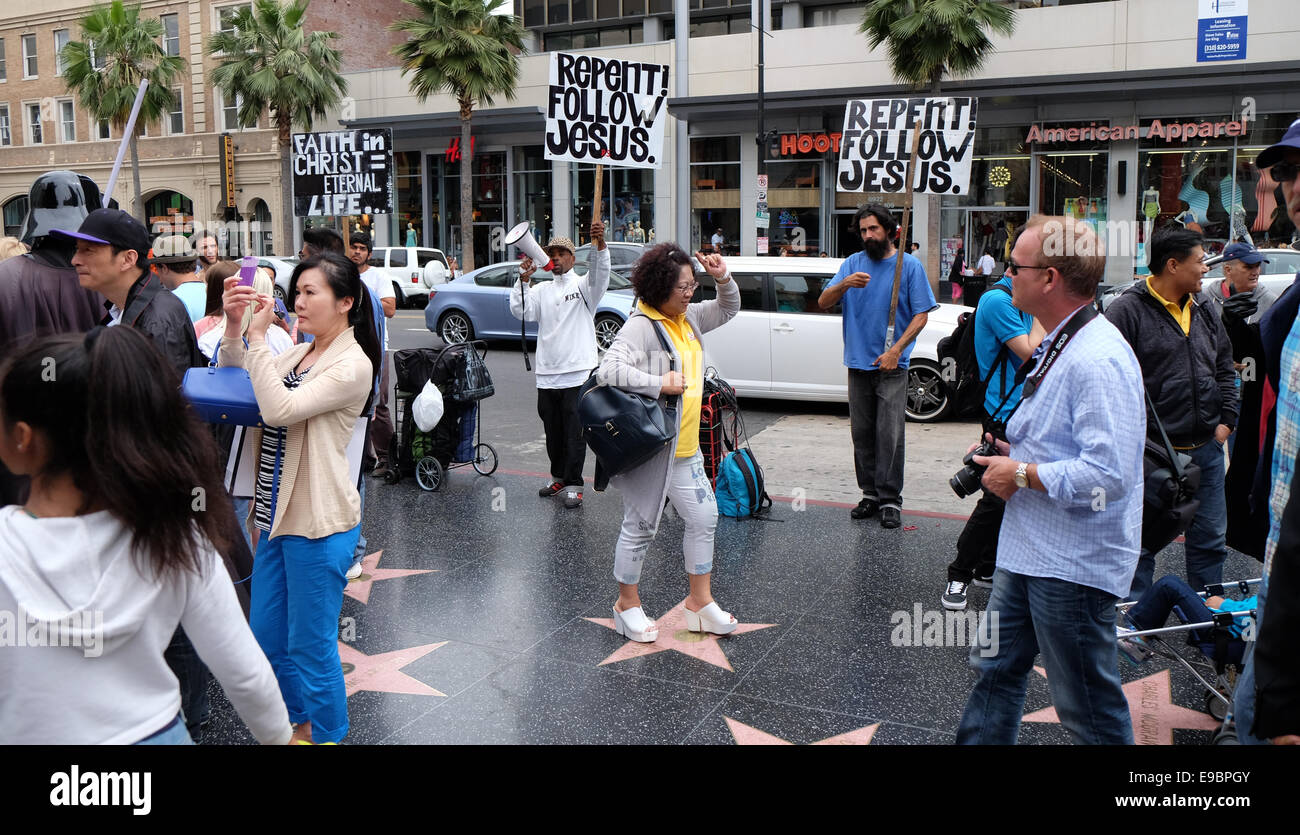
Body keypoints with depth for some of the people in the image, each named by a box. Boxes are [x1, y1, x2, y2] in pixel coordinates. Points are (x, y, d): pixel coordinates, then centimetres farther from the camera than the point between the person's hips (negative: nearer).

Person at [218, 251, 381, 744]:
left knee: (311, 648, 4)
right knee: (267, 639, 18)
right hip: (279, 514, 9)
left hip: (318, 523, -8)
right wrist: (234, 327, -3)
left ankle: (325, 734, 23)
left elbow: (279, 409, -23)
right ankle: (299, 724, 37)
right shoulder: (297, 356, 12)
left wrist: (258, 338, -18)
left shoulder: (352, 365, -14)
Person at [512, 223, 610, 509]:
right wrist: (523, 279, -10)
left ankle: (573, 485, 5)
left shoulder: (583, 286, 1)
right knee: (552, 431, 15)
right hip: (547, 373, 5)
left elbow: (599, 275, -21)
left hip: (578, 372, -5)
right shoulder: (541, 290, 15)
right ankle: (559, 477, 31)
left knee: (574, 432, -2)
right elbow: (520, 311, 1)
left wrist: (600, 244, -38)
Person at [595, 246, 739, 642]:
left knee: (703, 517, 13)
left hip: (683, 446, 9)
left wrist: (723, 278, 5)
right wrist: (661, 383, -25)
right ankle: (627, 604, 21)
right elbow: (609, 370, -29)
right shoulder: (640, 326, -17)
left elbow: (728, 309, 25)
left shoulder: (688, 317, 10)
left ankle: (700, 602, 26)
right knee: (641, 526, 3)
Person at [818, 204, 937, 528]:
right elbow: (824, 303, 1)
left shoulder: (910, 266, 1)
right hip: (858, 364, 4)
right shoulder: (853, 263, 9)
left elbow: (921, 315, -2)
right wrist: (845, 284, -20)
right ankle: (870, 494, 18)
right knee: (862, 434, 8)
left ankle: (890, 500, -1)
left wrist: (895, 351, -13)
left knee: (889, 436, -6)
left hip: (892, 366, -3)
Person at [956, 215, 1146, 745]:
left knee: (1089, 713, 7)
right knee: (996, 670, 20)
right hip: (1029, 551, 10)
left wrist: (1022, 474, -18)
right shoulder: (1061, 344, 11)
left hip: (1072, 565, -10)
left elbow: (1107, 475, -30)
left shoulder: (1098, 359, -23)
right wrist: (1013, 451, 8)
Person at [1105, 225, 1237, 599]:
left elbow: (1225, 369, 21)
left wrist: (1226, 420, 11)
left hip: (1205, 449, 7)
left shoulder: (1204, 311, 11)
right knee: (1140, 541, 4)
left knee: (1211, 539, 16)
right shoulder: (1128, 309, -12)